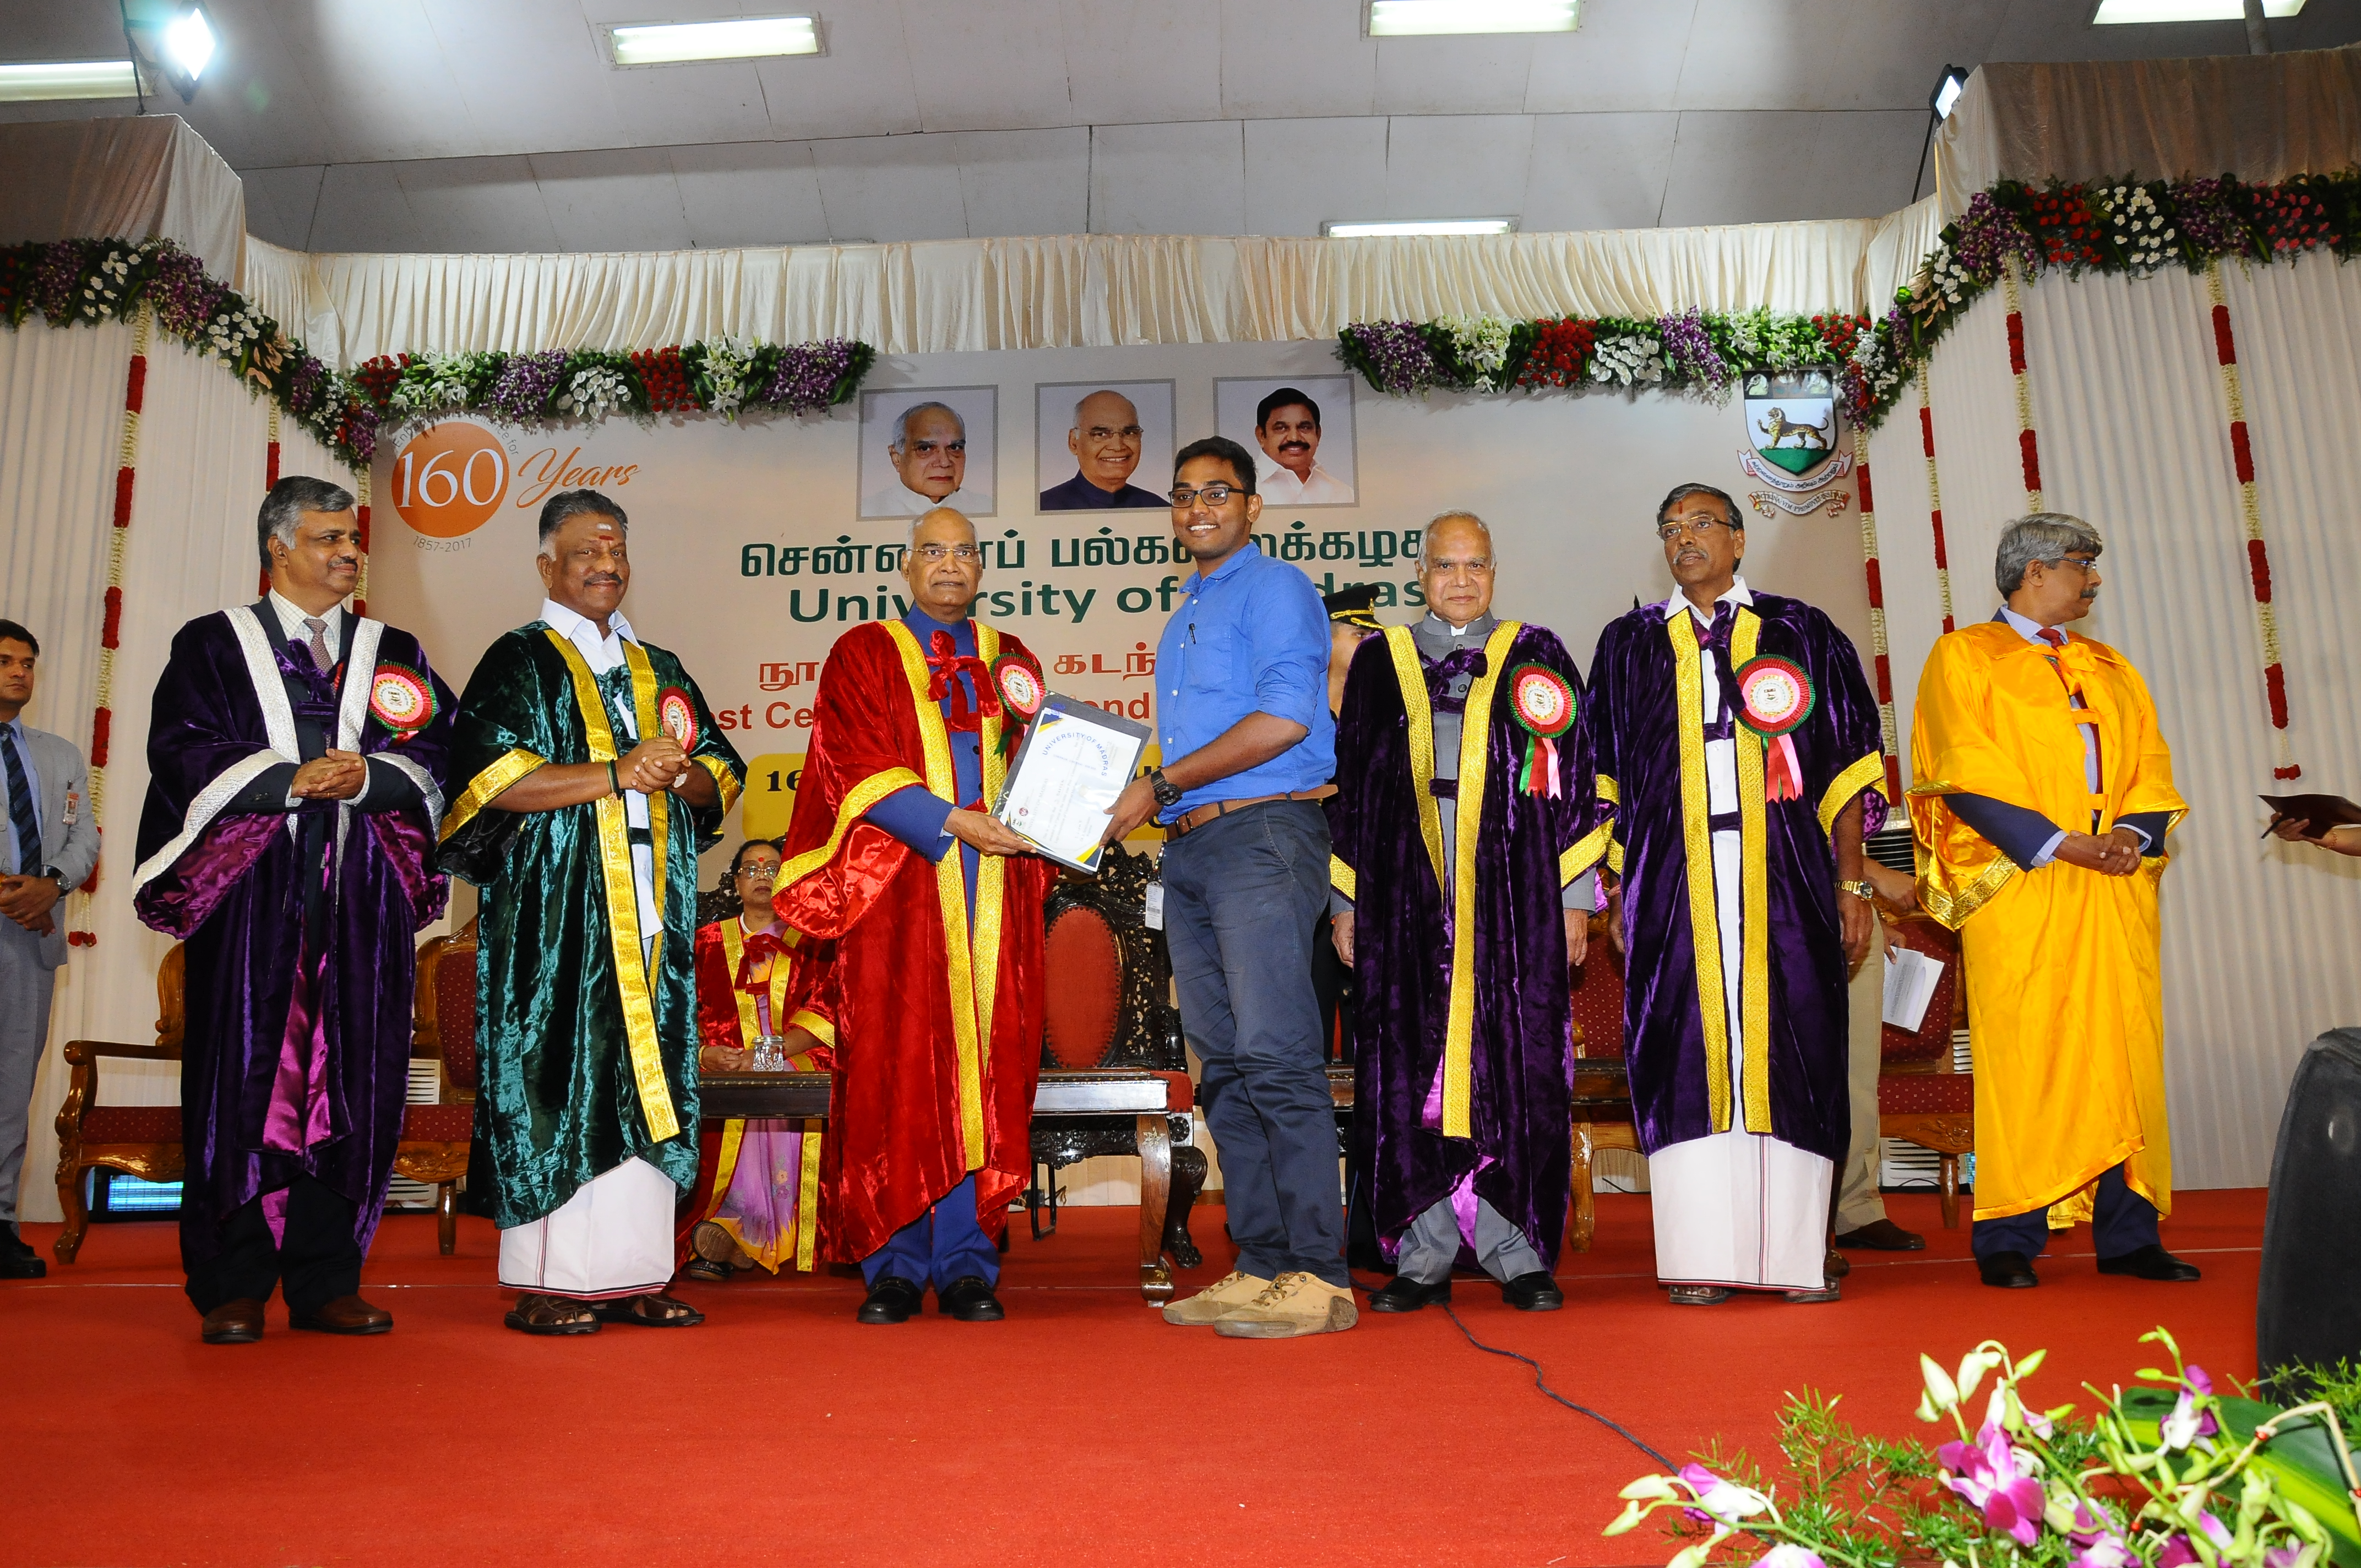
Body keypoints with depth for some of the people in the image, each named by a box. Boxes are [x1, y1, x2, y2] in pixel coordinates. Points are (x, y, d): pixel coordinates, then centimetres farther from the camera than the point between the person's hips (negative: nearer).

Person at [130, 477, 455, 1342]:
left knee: (354, 1083, 1)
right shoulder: (213, 646, 10)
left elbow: (439, 757, 7)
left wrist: (365, 776, -11)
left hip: (364, 899, 3)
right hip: (250, 892, -2)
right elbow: (183, 753, -3)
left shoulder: (394, 653, 18)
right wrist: (294, 778, -13)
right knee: (245, 1080, -3)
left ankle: (326, 1283, 8)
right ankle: (233, 1291, 5)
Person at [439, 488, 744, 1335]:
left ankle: (629, 1274, 7)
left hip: (650, 913, 5)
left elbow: (722, 777, 16)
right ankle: (546, 1284, -1)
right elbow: (491, 778, -10)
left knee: (645, 1083, 3)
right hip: (554, 910, -5)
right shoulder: (520, 661, 4)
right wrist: (616, 774, -14)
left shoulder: (660, 672, 20)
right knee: (556, 1083, -7)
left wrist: (680, 772, -6)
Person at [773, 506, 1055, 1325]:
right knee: (896, 1070, -4)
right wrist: (951, 820, -15)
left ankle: (966, 1264, 6)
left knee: (985, 1069, 0)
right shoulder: (863, 656, 9)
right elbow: (860, 767, -4)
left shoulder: (1012, 662, 19)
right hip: (897, 891, -2)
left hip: (995, 895, 3)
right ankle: (895, 1265, 4)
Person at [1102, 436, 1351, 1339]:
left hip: (1264, 834, -9)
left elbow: (1285, 717, -14)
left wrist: (1161, 786, -12)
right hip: (1190, 850, 9)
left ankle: (1317, 1276, -9)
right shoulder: (1184, 620, 26)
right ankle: (1262, 1268, 12)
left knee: (1276, 1057, -13)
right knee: (1224, 1068, 7)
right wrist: (1131, 795, 10)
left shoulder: (1276, 589, -1)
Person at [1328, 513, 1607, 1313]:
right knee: (1409, 1070, 0)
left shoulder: (1537, 656, 10)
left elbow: (1575, 782, 7)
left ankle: (1518, 1252, 8)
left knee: (1517, 1066, -2)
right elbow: (1350, 788, 13)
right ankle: (1424, 1255, 9)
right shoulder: (1379, 662, 13)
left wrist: (1574, 897, 1)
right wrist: (1346, 902, 8)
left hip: (1515, 890, -1)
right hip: (1408, 894, 1)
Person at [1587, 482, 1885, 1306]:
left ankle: (1794, 1255, 6)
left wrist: (1850, 882, 0)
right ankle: (1701, 1258, 2)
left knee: (1788, 1054, -1)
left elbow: (1846, 770, 8)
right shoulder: (1630, 645, 14)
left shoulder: (1803, 636, 11)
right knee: (1686, 1058, -2)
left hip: (1784, 880, 0)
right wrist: (1619, 890, 4)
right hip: (1673, 885, 1)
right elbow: (1610, 783, 12)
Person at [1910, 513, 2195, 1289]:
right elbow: (1966, 774, -7)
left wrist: (2133, 831, -6)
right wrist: (2055, 844, -15)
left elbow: (2150, 762, 15)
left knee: (2124, 1052, 3)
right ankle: (2009, 1240, -3)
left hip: (2115, 894, 6)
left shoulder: (2112, 669, 24)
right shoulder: (1964, 657, 5)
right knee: (2023, 1056, -8)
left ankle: (2127, 1233, 9)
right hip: (2020, 889, -5)